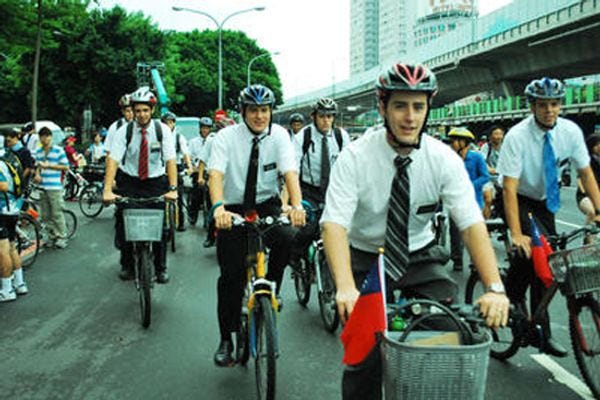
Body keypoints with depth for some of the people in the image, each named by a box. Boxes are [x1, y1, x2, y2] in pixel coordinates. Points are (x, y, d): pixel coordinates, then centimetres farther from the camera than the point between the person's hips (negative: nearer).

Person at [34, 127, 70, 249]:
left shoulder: (58, 150, -3)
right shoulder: (38, 152, 13)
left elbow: (66, 167, -5)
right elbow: (37, 166, 20)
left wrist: (49, 166, -12)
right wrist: (37, 175, -1)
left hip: (55, 187, -6)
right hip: (42, 187, 6)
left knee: (57, 214, -5)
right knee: (45, 215, 9)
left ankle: (61, 237, 4)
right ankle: (52, 236, 19)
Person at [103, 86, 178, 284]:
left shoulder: (162, 130, -10)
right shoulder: (124, 131, -10)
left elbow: (170, 160, -17)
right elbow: (113, 160, -19)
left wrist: (173, 189, -30)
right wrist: (107, 190, -32)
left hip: (156, 182, 0)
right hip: (129, 182, 0)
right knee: (123, 223, -4)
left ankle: (161, 268, 13)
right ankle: (127, 265, 17)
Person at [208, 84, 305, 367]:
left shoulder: (279, 135, -7)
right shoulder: (226, 137, -11)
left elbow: (290, 172, -20)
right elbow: (216, 174, -25)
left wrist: (297, 206, -39)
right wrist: (218, 207, -46)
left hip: (267, 205, 1)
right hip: (234, 209, -1)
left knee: (287, 238, -30)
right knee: (231, 276, -3)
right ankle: (226, 340, 13)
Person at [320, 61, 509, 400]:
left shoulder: (444, 159, -13)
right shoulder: (355, 157, -18)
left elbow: (472, 223, -20)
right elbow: (335, 223, -29)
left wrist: (495, 289, -35)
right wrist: (346, 287, -45)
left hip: (420, 258, 2)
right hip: (364, 258, -2)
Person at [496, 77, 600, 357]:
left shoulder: (570, 131, -12)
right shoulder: (517, 136, -26)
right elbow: (509, 188, -29)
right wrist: (516, 235, -35)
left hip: (545, 201, 4)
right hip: (518, 200, -4)